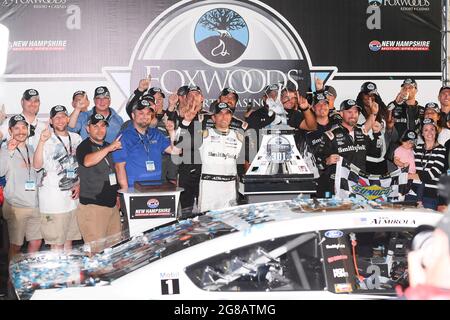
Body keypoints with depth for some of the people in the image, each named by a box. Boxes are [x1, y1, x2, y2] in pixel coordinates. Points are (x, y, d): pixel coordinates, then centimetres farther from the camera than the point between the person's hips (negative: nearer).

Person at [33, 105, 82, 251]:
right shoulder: (47, 140, -6)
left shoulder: (76, 138, 10)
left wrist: (79, 185, 6)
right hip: (53, 199, -5)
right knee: (57, 244, -3)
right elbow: (37, 166, -18)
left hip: (73, 196, 5)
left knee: (69, 240, 15)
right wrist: (41, 142, -28)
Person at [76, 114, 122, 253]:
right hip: (92, 206, -7)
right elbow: (87, 161, -31)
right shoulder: (84, 146, -6)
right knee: (96, 251, -10)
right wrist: (109, 148, -35)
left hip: (112, 204, 8)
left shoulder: (107, 146, 18)